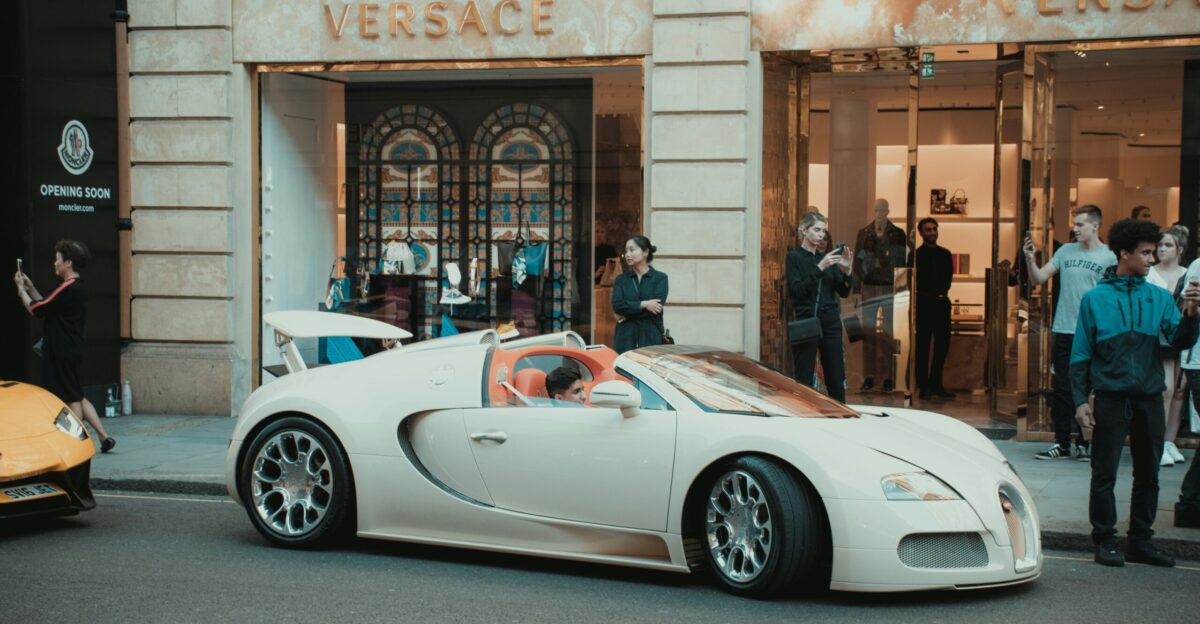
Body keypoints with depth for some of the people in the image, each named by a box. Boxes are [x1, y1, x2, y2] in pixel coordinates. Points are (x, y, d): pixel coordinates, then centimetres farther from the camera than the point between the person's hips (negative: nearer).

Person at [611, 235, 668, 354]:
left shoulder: (660, 278, 5)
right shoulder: (621, 279, 12)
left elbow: (657, 305, -9)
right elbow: (617, 305, -3)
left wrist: (626, 314, -7)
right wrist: (643, 304, -13)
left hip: (651, 335, -2)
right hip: (626, 336, 2)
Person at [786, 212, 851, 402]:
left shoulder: (826, 257, 13)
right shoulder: (794, 257, -1)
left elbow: (844, 292, 9)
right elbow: (796, 291, -14)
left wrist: (846, 270, -8)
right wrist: (819, 268, -21)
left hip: (830, 324, 5)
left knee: (837, 382, 3)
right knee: (804, 382, -4)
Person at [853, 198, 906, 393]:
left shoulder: (897, 234, 4)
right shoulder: (864, 233, 9)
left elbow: (902, 263, 3)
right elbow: (858, 262, 9)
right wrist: (856, 289, 3)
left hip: (889, 287, -2)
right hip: (869, 287, 2)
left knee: (888, 332, -3)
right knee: (868, 331, 1)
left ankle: (889, 377, 1)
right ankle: (868, 376, 6)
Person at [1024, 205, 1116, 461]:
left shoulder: (1109, 257, -2)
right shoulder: (1065, 251, 9)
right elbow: (1039, 278, 7)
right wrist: (1030, 260, -9)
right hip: (1064, 331, 3)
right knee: (1062, 389, 5)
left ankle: (1083, 443, 12)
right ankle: (1062, 443, 11)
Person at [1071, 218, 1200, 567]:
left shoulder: (1160, 298, 7)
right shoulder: (1095, 299, 0)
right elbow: (1081, 355, 1)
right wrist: (1080, 400, -5)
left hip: (1150, 399, 3)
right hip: (1111, 398, -3)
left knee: (1148, 475, 9)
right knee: (1105, 475, -1)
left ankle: (1140, 542, 18)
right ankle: (1105, 541, 8)